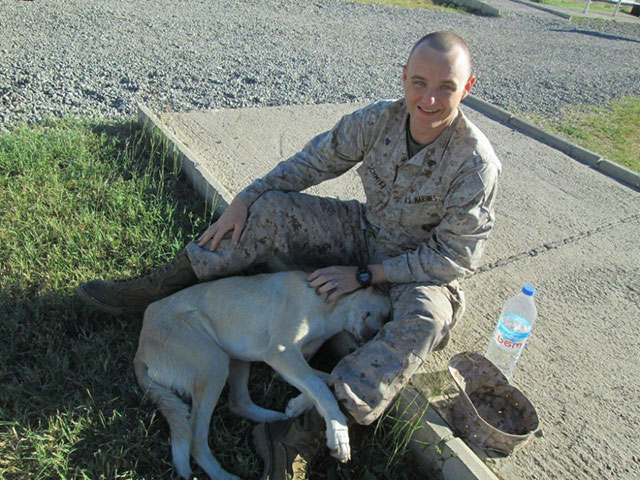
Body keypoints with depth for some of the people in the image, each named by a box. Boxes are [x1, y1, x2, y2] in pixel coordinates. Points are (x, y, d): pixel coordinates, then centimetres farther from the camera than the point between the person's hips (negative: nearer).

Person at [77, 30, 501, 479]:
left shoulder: (476, 164, -24)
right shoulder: (380, 118, -12)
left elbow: (455, 255, -21)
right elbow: (314, 161, -2)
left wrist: (364, 274, -23)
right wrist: (244, 201, -7)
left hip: (425, 271, -3)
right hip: (366, 231, 4)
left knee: (425, 317, -39)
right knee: (271, 209, -10)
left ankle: (305, 430, -38)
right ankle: (156, 289, -3)